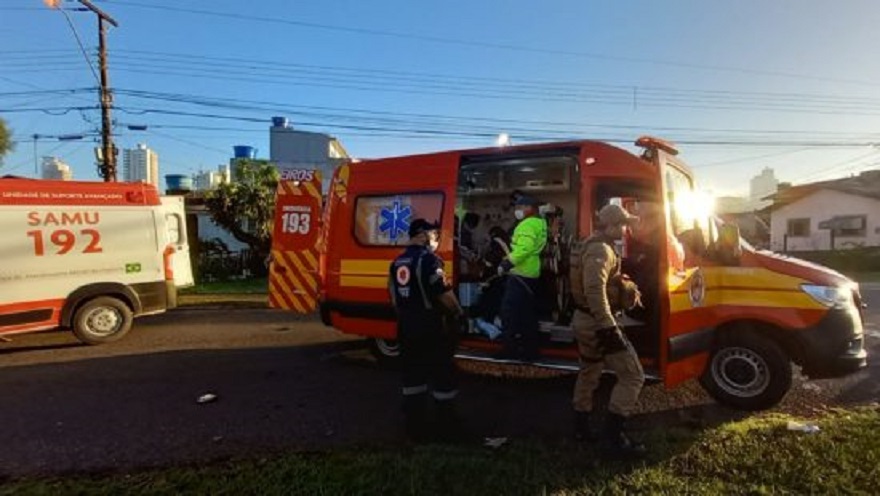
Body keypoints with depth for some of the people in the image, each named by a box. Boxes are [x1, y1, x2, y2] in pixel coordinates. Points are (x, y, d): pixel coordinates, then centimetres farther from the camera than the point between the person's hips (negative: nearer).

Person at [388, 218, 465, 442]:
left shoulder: (397, 262, 11)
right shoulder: (427, 258, -14)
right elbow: (444, 292, -18)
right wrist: (458, 312, -3)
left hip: (406, 328, 8)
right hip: (431, 328, -7)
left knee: (413, 377, 14)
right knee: (443, 376, 5)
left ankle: (416, 428, 22)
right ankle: (447, 427, 15)